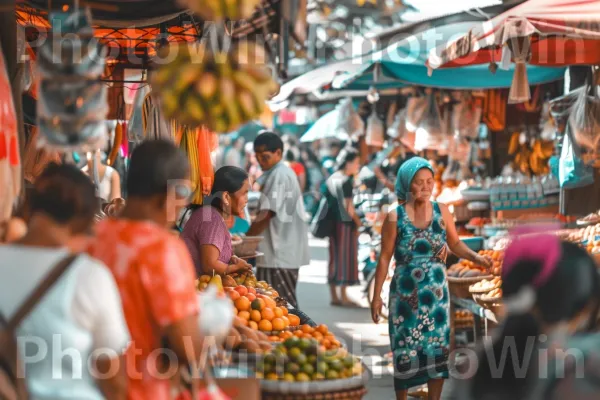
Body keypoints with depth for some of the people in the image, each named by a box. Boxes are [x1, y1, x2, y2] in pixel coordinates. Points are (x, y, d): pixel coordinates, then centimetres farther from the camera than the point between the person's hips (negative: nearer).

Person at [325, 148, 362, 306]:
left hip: (332, 222, 8)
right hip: (345, 223, -8)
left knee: (335, 258, 11)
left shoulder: (331, 179, 13)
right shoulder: (346, 181, -13)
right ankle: (343, 296, 0)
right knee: (345, 257, -2)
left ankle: (334, 296, 14)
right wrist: (358, 222, -9)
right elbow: (348, 206, -17)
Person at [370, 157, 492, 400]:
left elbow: (455, 244, 8)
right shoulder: (395, 217, -9)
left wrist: (475, 257, -12)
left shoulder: (441, 211, -1)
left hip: (436, 293, 2)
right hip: (405, 294, -2)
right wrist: (377, 295, -4)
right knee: (405, 351, 2)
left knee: (438, 349, 4)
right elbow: (385, 258, -5)